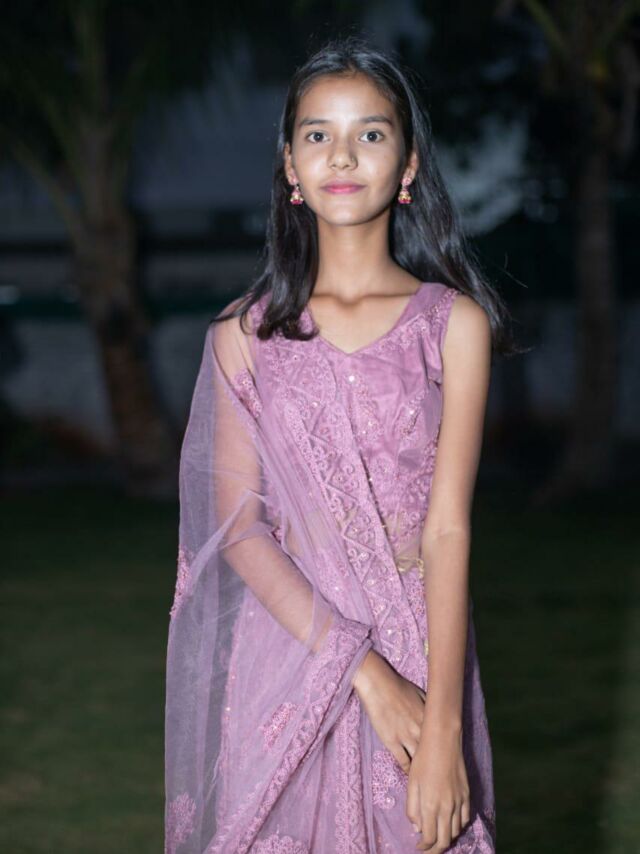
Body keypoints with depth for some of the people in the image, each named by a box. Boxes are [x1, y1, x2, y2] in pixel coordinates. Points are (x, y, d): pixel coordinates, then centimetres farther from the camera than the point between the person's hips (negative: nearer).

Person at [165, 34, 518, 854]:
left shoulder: (453, 323, -1)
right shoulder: (245, 332, 2)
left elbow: (447, 530, -8)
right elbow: (238, 527, -4)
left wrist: (443, 727, -16)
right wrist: (360, 666, -17)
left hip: (420, 644, -1)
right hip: (284, 650, 1)